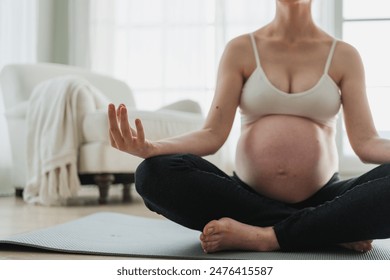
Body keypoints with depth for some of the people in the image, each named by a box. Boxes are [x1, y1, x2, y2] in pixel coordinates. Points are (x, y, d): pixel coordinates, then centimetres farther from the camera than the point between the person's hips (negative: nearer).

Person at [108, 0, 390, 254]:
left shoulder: (344, 55, 6)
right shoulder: (241, 50, 6)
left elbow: (365, 141, -3)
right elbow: (213, 134, -4)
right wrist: (151, 147, -23)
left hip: (322, 200, -1)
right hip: (248, 198, 2)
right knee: (156, 173, -27)